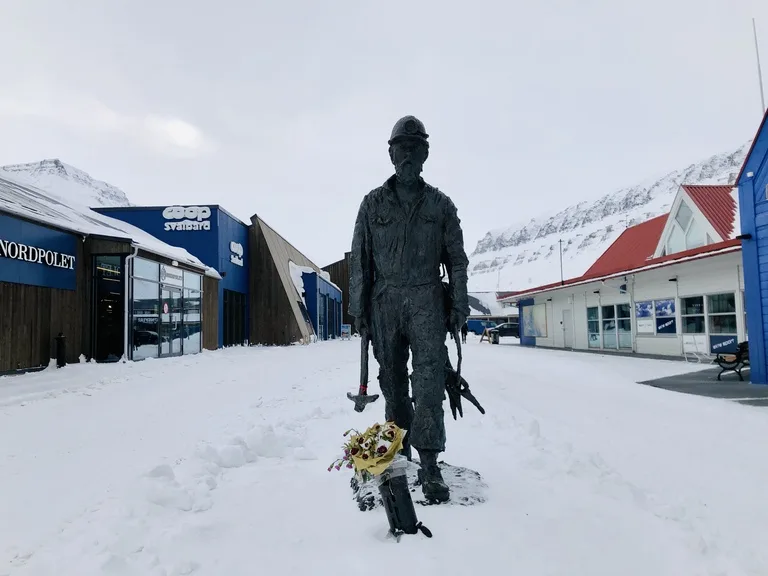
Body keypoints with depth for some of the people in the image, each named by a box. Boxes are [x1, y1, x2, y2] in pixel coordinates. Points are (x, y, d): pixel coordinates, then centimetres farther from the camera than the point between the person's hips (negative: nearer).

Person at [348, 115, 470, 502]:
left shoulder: (440, 204, 12)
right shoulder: (373, 203, 12)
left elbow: (456, 258, 10)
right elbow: (359, 258, 9)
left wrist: (459, 303, 1)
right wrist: (358, 305, 2)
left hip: (427, 301, -1)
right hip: (385, 302, 1)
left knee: (429, 380, -10)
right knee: (392, 383, 7)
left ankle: (429, 463, -7)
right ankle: (398, 456, 18)